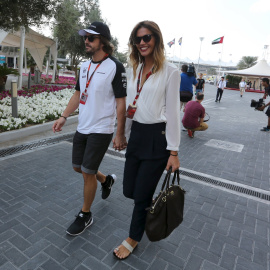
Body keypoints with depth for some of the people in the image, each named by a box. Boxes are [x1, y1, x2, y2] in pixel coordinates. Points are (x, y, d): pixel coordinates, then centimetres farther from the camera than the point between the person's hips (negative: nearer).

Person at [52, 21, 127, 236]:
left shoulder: (115, 67, -13)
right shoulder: (85, 66, 9)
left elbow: (121, 103, -14)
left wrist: (120, 134, -16)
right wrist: (64, 117, 10)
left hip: (101, 130, -7)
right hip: (82, 127, 8)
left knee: (87, 173, 0)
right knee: (78, 167, 17)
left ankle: (85, 216, 24)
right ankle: (106, 180, 45)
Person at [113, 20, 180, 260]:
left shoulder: (169, 71, -8)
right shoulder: (136, 70, 12)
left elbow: (172, 112, -11)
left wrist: (173, 152, -11)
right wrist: (128, 111, 4)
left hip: (157, 137, -6)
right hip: (136, 134, 7)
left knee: (141, 194, 5)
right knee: (129, 190, 13)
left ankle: (133, 239, 30)